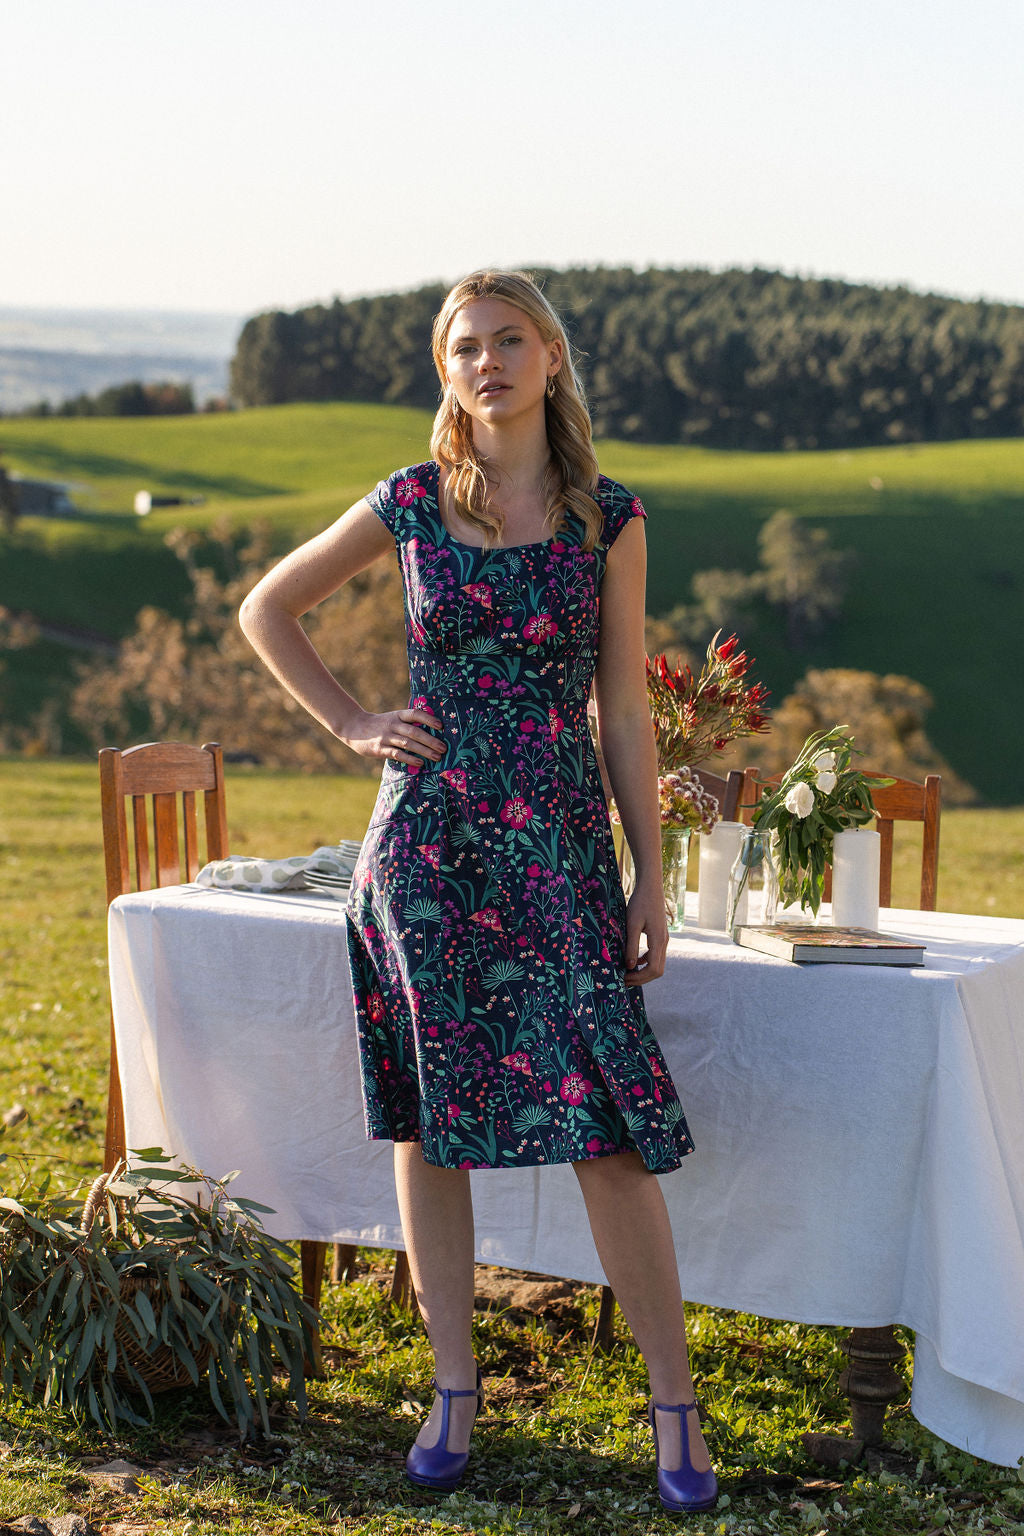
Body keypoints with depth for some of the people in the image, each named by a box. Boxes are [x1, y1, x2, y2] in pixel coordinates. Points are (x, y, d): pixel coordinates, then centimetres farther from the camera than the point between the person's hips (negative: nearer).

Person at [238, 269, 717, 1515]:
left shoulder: (608, 518, 3)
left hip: (557, 845, -1)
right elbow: (265, 609, 16)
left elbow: (624, 708, 5)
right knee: (428, 1118, 7)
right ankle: (454, 1387, 20)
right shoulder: (409, 506, 4)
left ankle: (674, 1402, 7)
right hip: (426, 839, 1)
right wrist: (350, 725, 5)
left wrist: (652, 878, 3)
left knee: (608, 1127, -5)